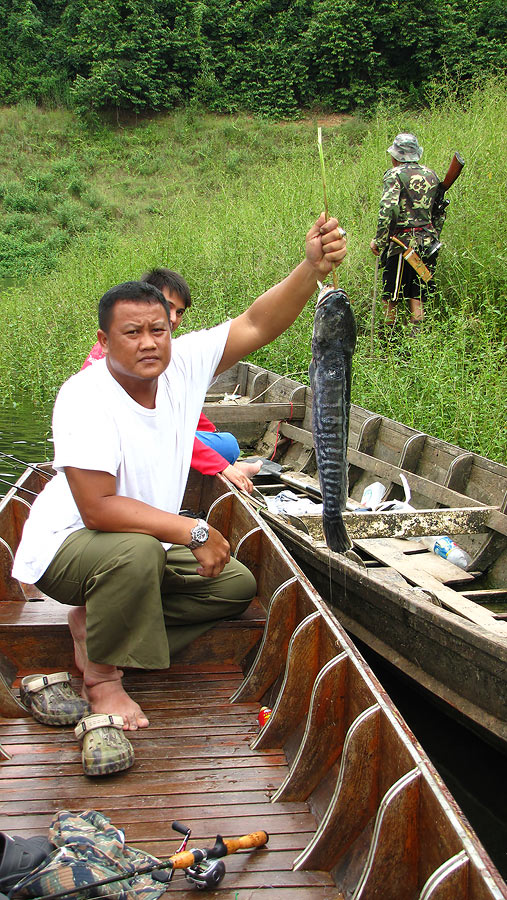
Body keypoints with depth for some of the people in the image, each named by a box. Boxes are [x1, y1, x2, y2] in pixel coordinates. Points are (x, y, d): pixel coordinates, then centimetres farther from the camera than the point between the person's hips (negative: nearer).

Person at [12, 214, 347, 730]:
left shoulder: (182, 365, -10)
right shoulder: (84, 398, -28)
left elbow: (258, 325, -17)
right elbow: (98, 509, -33)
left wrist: (313, 268, -34)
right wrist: (194, 532, -31)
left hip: (147, 543, 8)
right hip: (65, 546, -8)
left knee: (236, 585, 5)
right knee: (137, 550, -38)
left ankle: (96, 622, 6)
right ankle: (101, 678, -14)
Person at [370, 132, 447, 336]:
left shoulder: (395, 175, -8)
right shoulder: (431, 175, 11)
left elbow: (388, 210, -20)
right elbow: (441, 211, 16)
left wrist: (378, 241, -15)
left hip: (402, 243, -6)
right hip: (428, 242, 6)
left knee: (390, 296, 4)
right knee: (417, 297, 10)